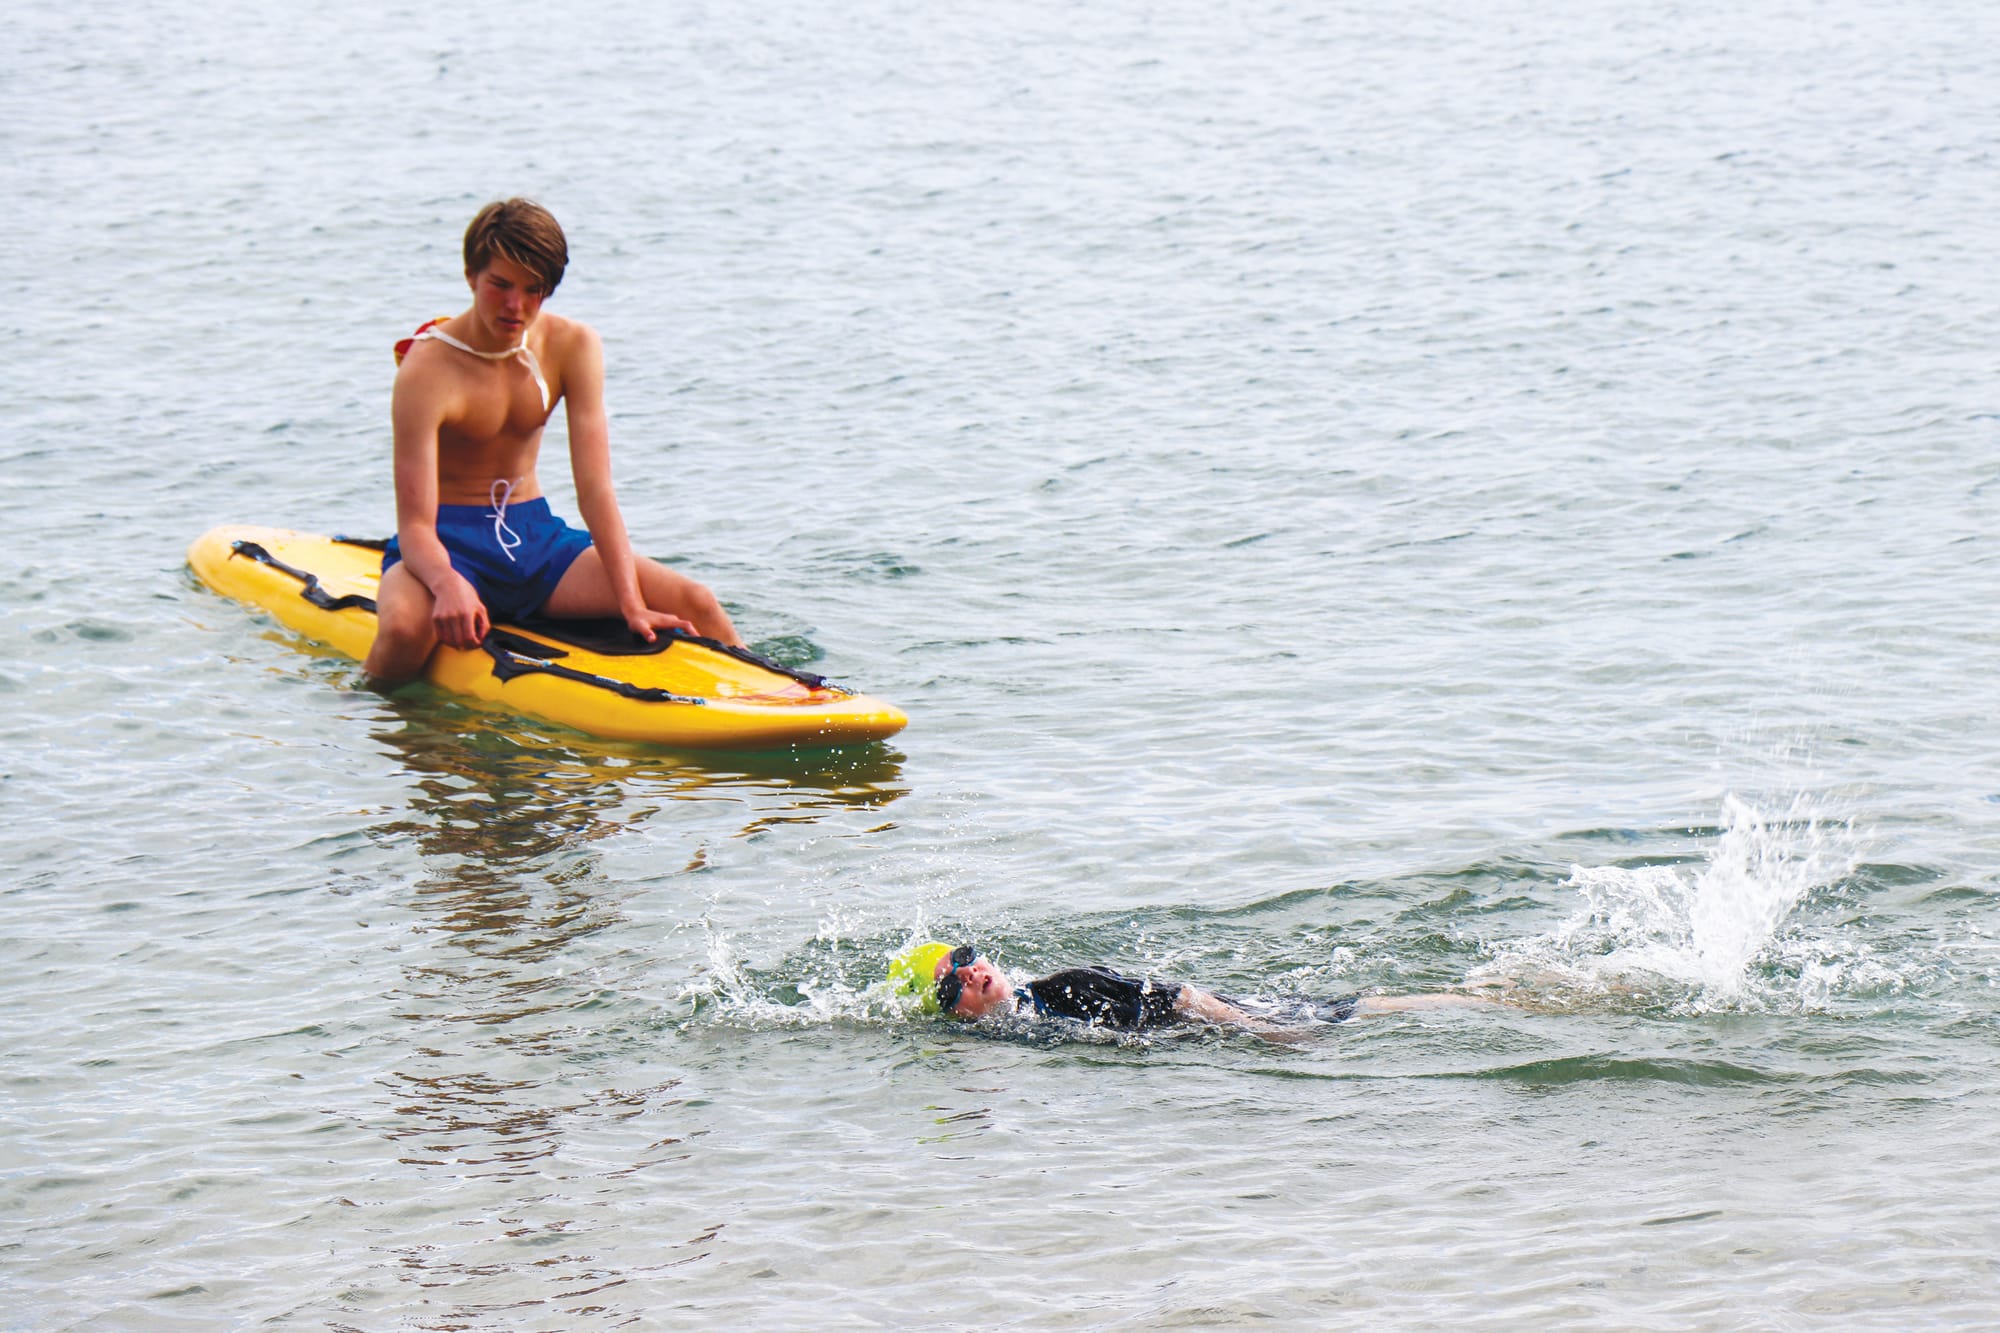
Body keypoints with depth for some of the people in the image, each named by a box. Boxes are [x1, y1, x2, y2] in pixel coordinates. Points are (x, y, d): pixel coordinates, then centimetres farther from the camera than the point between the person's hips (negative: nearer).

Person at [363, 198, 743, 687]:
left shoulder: (573, 347, -5)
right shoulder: (428, 371, -19)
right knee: (406, 626, -39)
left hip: (535, 535, 5)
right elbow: (414, 526, -23)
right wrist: (448, 584, -47)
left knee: (695, 604, -14)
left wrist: (631, 604, -23)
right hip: (447, 540, -5)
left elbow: (595, 487, -10)